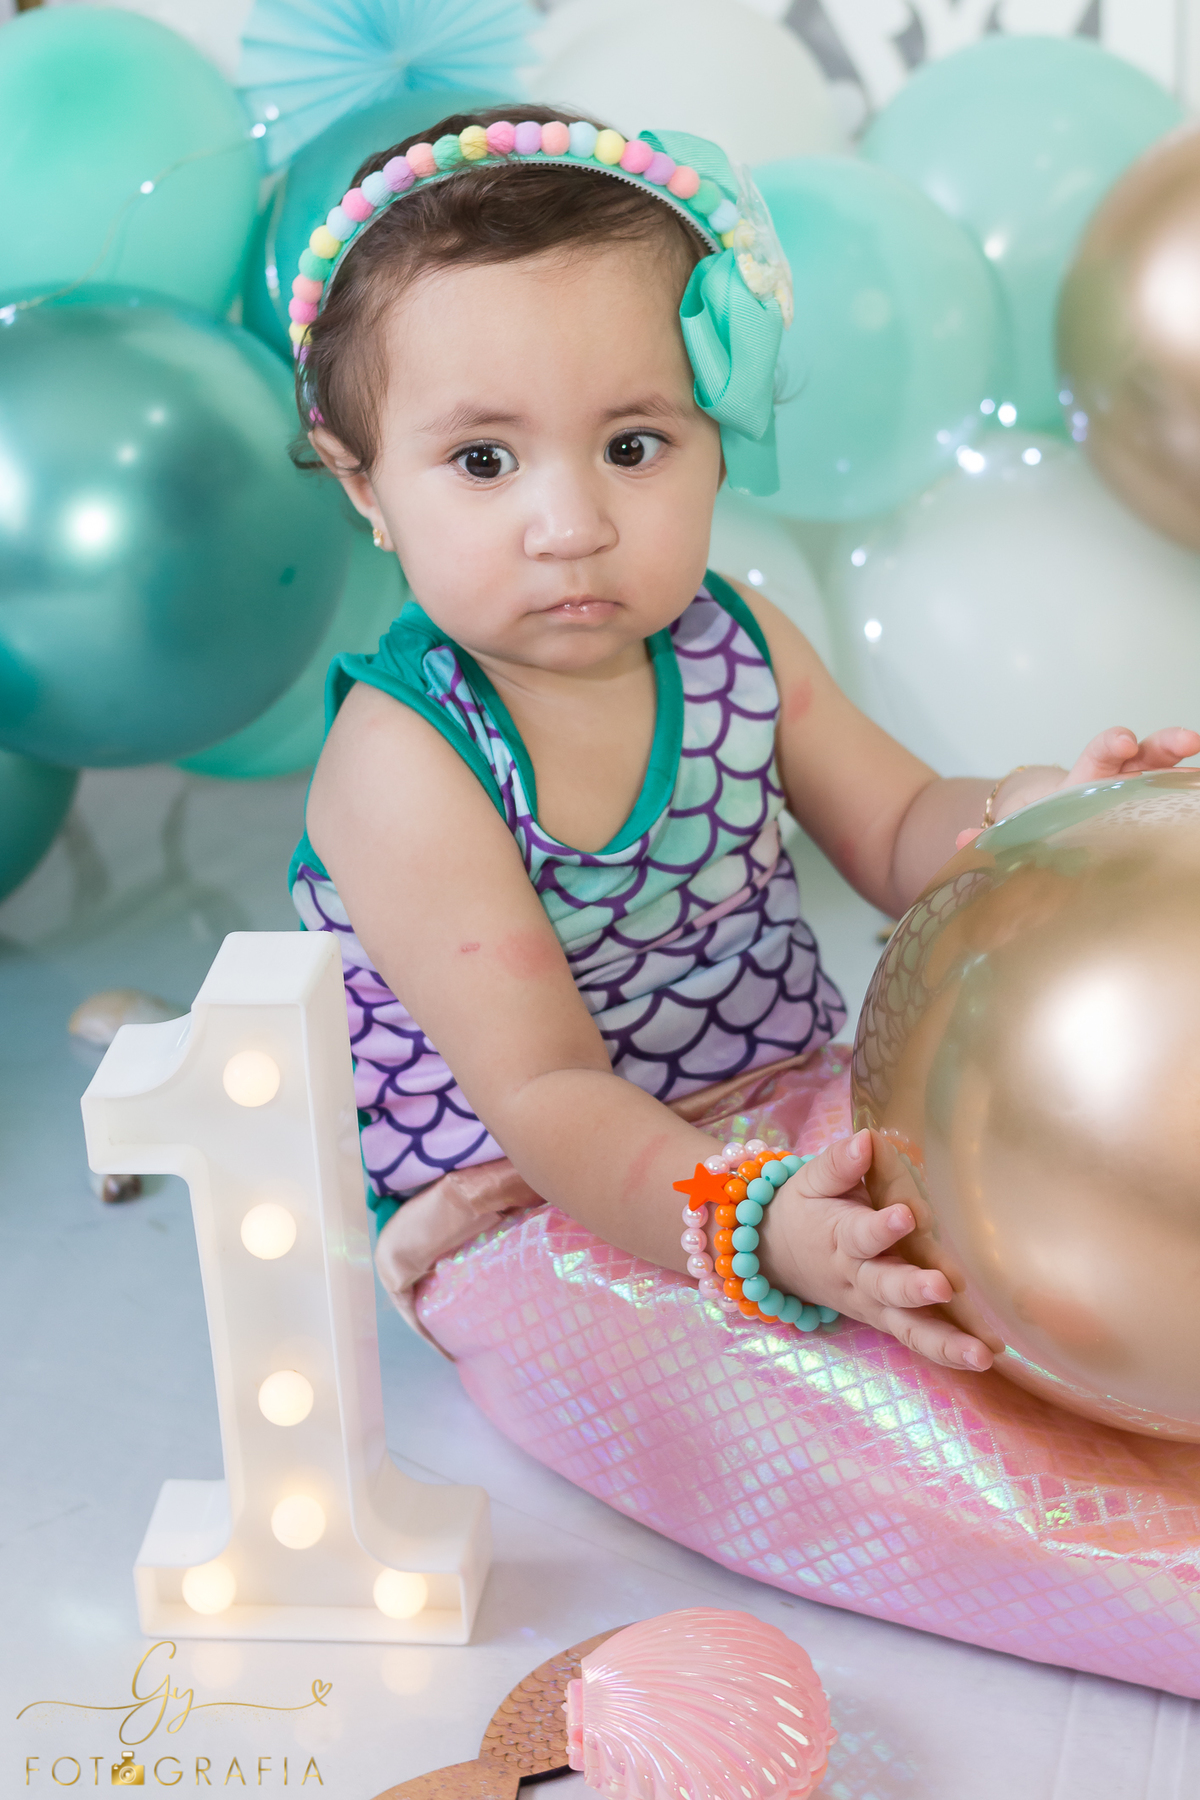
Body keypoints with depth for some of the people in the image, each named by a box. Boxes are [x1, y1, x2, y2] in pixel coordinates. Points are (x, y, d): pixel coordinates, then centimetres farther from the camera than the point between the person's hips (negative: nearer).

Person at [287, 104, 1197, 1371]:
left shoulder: (734, 647, -3)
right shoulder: (405, 763, -22)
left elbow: (897, 838, 8)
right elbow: (542, 1090, -25)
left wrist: (1023, 818, -15)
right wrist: (750, 1226, -42)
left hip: (792, 1108, 7)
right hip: (534, 1202, -6)